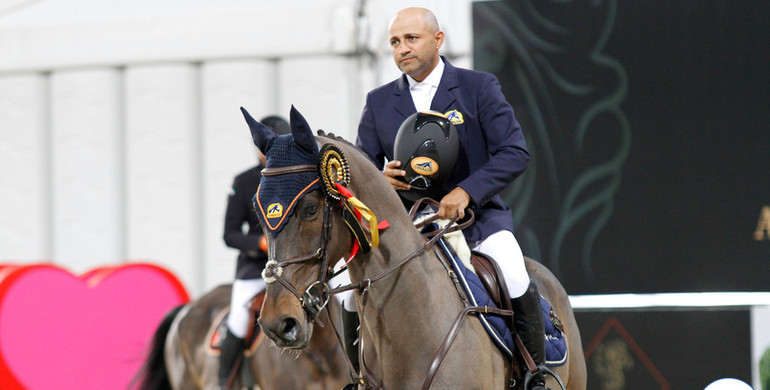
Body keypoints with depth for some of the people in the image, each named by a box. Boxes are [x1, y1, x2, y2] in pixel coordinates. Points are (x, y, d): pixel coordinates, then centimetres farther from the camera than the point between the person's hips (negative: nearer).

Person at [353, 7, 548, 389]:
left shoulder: (478, 87, -1)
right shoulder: (379, 102, 9)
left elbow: (515, 152, -9)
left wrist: (465, 191, -23)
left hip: (475, 214, -3)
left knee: (514, 279, -29)